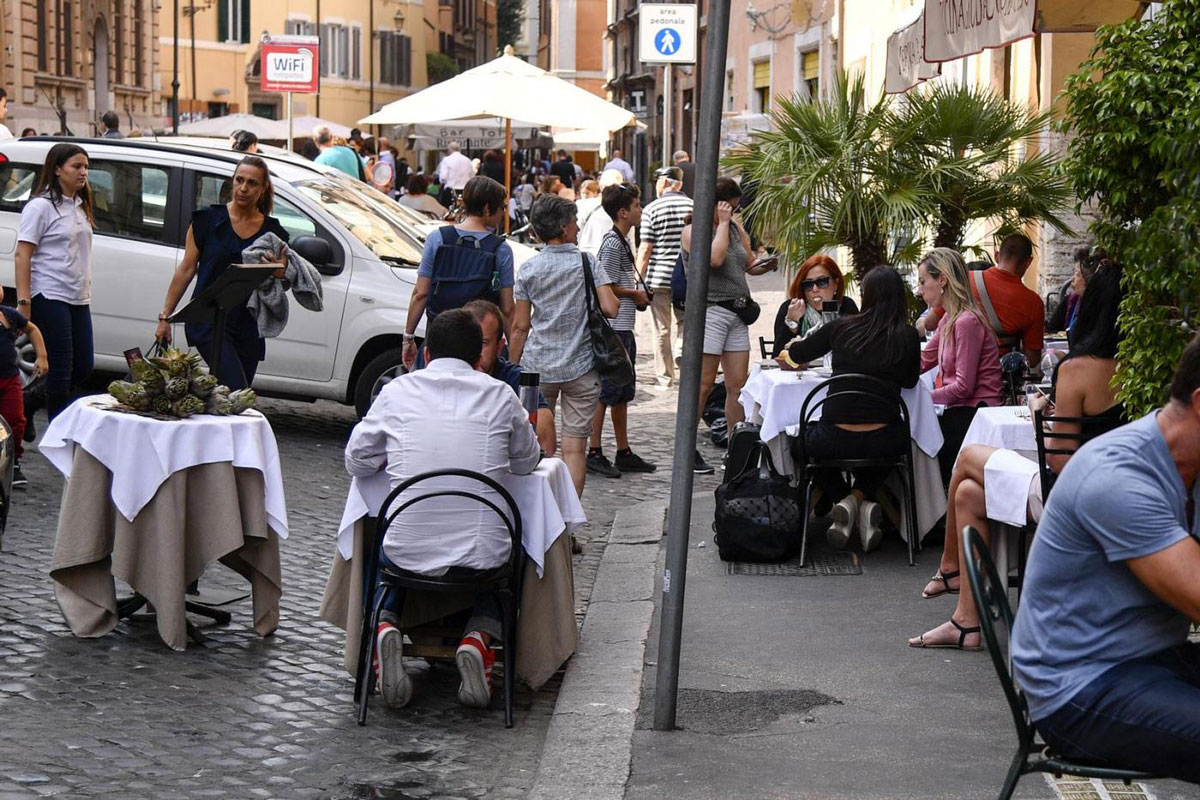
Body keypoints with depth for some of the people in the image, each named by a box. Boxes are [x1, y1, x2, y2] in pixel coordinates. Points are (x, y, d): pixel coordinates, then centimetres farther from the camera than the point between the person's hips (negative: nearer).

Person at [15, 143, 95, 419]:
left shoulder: (80, 206, 14)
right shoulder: (41, 206, -9)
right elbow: (23, 256, -13)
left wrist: (87, 291, 14)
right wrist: (23, 302, -19)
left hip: (78, 299, 8)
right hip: (49, 299, -8)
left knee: (83, 368, 8)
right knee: (61, 370, -6)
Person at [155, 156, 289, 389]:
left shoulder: (272, 231, 7)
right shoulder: (208, 219, 1)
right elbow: (186, 270, 4)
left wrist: (280, 274, -11)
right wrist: (165, 316, 1)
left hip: (248, 327, 4)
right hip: (208, 321, -3)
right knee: (237, 394, -20)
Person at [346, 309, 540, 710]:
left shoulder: (397, 391, 3)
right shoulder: (500, 394, 2)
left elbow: (357, 462, 10)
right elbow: (527, 462, 16)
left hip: (408, 552, 0)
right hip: (481, 554, 0)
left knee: (379, 555, 36)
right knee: (499, 570, 35)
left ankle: (385, 629, 5)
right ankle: (478, 640, 4)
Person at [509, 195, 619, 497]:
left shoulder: (529, 269, 1)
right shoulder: (585, 262, -5)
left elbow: (520, 327, 1)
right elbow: (611, 308, -14)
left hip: (537, 366, 2)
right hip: (580, 367, -2)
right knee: (574, 446, -1)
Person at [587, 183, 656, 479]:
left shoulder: (622, 242, 16)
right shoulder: (612, 244, -15)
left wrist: (638, 295, 11)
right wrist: (636, 294, -8)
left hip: (624, 328, 10)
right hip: (612, 328, -10)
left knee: (622, 393, 14)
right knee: (606, 391, -7)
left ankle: (624, 453, 20)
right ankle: (594, 453, -3)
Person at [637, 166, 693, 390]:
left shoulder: (651, 209, -6)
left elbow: (645, 250, -7)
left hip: (659, 277, -2)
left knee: (662, 331, 6)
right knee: (685, 321, 17)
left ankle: (665, 378, 11)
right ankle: (683, 347, -13)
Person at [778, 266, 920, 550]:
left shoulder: (843, 328, 3)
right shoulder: (908, 337, 0)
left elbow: (791, 356, 18)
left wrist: (792, 352, 41)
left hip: (835, 440, -1)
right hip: (883, 444, 1)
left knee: (807, 436, 35)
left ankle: (845, 500, 13)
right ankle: (861, 496, 15)